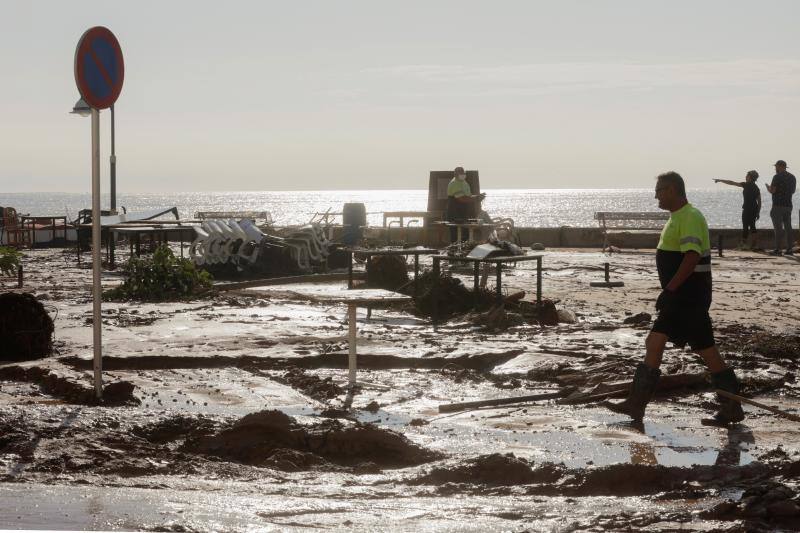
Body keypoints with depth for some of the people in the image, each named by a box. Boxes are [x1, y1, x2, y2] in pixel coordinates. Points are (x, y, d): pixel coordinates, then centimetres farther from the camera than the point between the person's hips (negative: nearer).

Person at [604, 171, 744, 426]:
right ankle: (636, 404, 8)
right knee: (654, 343, 6)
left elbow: (692, 257, -26)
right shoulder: (678, 217, 16)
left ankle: (732, 408, 5)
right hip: (680, 297, 10)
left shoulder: (690, 217, -16)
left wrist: (669, 290, -27)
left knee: (705, 348, -4)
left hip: (690, 296, -10)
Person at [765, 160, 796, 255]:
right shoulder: (792, 177, 12)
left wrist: (768, 186, 5)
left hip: (778, 205, -7)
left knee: (778, 228, -7)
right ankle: (789, 249, 7)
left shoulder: (777, 177, -11)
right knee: (788, 227, 8)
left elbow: (772, 191, -15)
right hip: (788, 205, 7)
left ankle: (777, 249, -10)